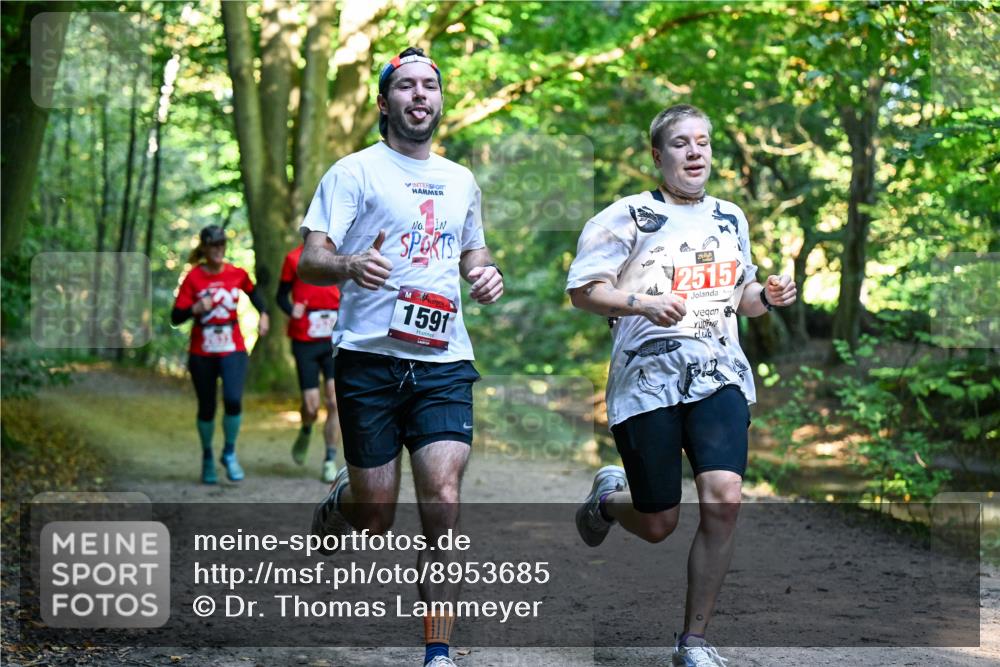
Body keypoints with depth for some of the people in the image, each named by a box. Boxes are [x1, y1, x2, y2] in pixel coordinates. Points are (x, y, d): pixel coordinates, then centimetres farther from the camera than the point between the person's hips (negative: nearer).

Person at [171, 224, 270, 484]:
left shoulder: (237, 274, 0)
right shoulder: (193, 278, -6)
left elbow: (253, 292, 23)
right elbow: (176, 317, -8)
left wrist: (263, 314, 10)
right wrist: (196, 308, -25)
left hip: (233, 350, 0)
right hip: (202, 353, 0)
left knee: (233, 400, -20)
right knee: (207, 409, 8)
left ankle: (229, 453, 3)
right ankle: (207, 457, 32)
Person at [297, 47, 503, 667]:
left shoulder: (462, 181, 17)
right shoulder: (354, 171, 1)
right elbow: (310, 260, -6)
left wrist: (488, 274, 9)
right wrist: (348, 265, -28)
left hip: (444, 360, 3)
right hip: (370, 357, -3)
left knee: (443, 500, -12)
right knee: (376, 517, 1)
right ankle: (337, 505, 39)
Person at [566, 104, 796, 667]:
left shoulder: (731, 218, 16)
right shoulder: (629, 217, -2)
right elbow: (582, 290, -5)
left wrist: (765, 296, 5)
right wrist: (644, 303, -20)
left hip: (719, 374, 3)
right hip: (647, 380, -3)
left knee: (724, 499, -17)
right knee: (657, 525, 2)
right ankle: (609, 496, 42)